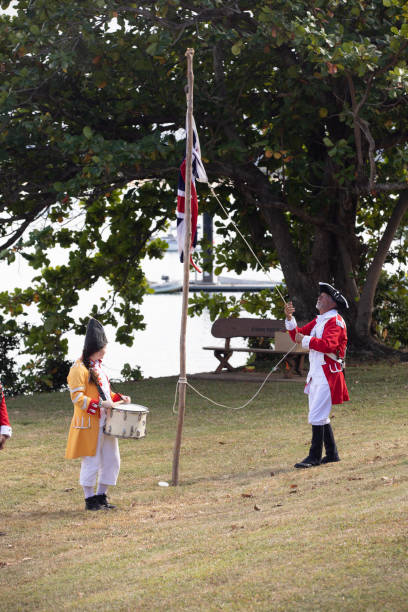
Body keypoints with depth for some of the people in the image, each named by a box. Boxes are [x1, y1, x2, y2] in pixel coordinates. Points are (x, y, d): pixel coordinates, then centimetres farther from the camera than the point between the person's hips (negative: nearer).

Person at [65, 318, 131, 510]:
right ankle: (90, 499, 7)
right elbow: (77, 397, -18)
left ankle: (101, 495, 20)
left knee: (112, 461, 10)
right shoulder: (79, 369, -12)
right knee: (91, 462, -2)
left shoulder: (98, 366, 15)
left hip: (105, 422, 9)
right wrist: (100, 404, -25)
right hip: (89, 424, -9)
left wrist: (119, 398, 8)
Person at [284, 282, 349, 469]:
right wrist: (289, 318, 1)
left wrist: (305, 340, -21)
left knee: (317, 415, -12)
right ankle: (332, 454, 20)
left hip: (327, 374, -10)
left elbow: (328, 345, -27)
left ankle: (314, 456, -11)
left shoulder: (335, 321, -11)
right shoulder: (318, 320, 19)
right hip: (316, 374, 10)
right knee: (320, 415, 13)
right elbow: (298, 335, 15)